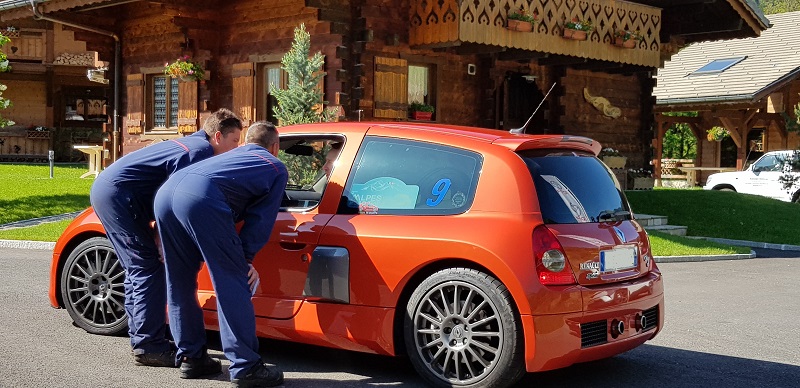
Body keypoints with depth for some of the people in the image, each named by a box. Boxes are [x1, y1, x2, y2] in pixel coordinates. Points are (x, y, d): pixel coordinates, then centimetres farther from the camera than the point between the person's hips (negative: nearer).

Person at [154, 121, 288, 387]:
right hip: (201, 198, -7)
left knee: (181, 285, 18)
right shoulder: (276, 168, 23)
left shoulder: (233, 155, 40)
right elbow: (260, 218, 14)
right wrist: (247, 257, 17)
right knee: (234, 285, -2)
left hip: (166, 193, 7)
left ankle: (191, 357, 24)